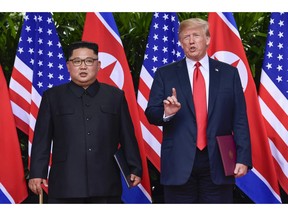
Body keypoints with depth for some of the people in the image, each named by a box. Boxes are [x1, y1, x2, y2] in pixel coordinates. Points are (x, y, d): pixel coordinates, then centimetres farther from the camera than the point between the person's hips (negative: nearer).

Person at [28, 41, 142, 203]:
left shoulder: (115, 96, 11)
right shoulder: (52, 97, 9)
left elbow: (127, 136, 11)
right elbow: (42, 138, 5)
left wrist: (135, 169, 8)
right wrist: (37, 173, -1)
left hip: (106, 185, 1)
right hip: (65, 185, -1)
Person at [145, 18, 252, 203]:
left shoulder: (228, 73, 8)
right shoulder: (165, 74, 7)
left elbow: (240, 120, 4)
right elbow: (151, 114, 3)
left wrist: (243, 158, -5)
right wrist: (166, 113, -20)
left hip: (218, 163, 0)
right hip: (179, 164, 0)